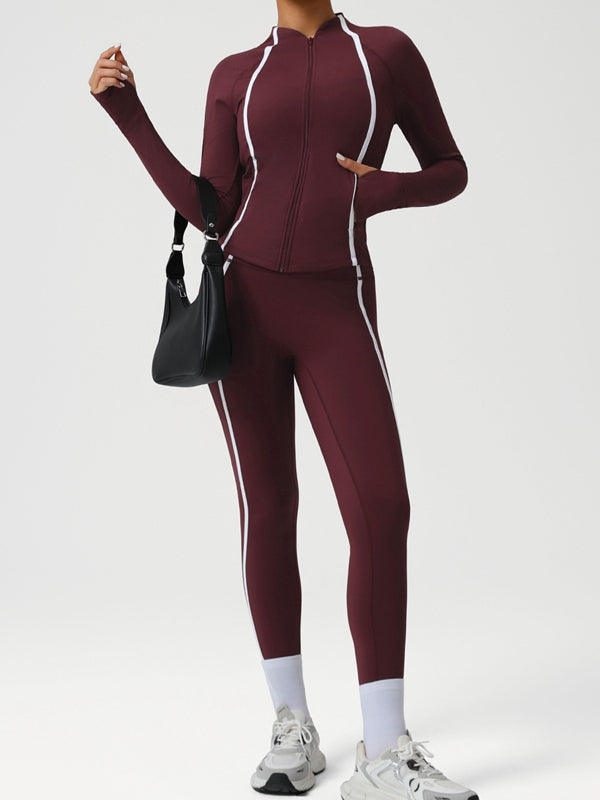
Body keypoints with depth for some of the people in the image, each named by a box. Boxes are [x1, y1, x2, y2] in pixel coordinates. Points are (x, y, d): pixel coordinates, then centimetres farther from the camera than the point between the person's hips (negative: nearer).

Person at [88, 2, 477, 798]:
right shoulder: (235, 77, 9)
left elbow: (451, 171, 11)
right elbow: (211, 216, 2)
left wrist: (387, 190, -11)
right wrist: (129, 114, -3)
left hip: (337, 316, 0)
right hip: (243, 302, 1)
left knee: (380, 509, -15)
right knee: (268, 509, -1)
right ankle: (294, 729, 11)